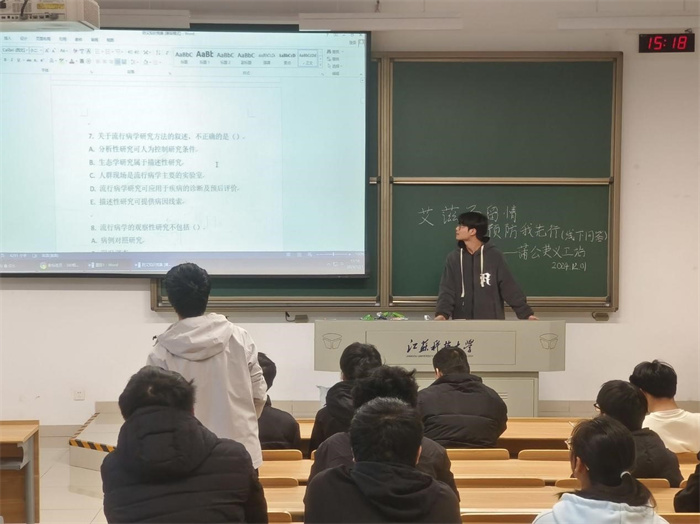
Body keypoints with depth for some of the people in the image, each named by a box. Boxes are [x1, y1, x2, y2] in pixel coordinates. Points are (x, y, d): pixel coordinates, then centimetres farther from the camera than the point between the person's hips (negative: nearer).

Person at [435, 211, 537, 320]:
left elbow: (511, 289, -1)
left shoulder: (495, 256, -3)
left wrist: (527, 314, -6)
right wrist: (442, 314, -19)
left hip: (492, 323, -2)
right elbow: (447, 291, -3)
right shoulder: (453, 258, 2)